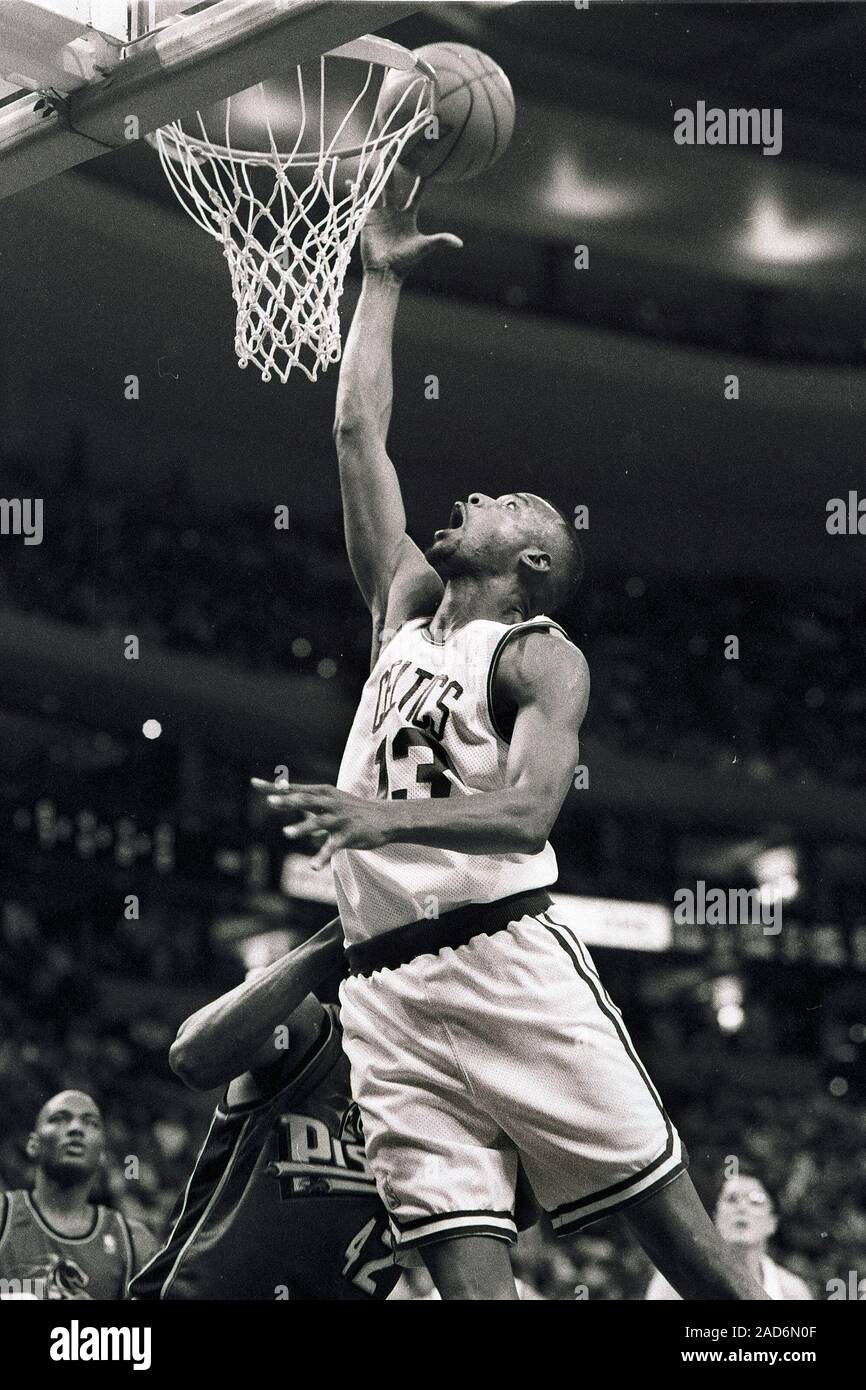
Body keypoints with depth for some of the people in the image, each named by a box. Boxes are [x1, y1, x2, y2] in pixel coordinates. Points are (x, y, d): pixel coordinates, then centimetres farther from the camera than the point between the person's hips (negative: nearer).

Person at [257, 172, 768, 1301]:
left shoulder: (541, 656, 3)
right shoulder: (405, 608, 22)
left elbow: (530, 809, -16)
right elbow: (358, 431, 24)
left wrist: (389, 815, -31)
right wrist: (382, 280, 27)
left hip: (506, 958, -5)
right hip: (385, 988, 5)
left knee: (680, 1231, -6)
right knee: (469, 1272, -7)